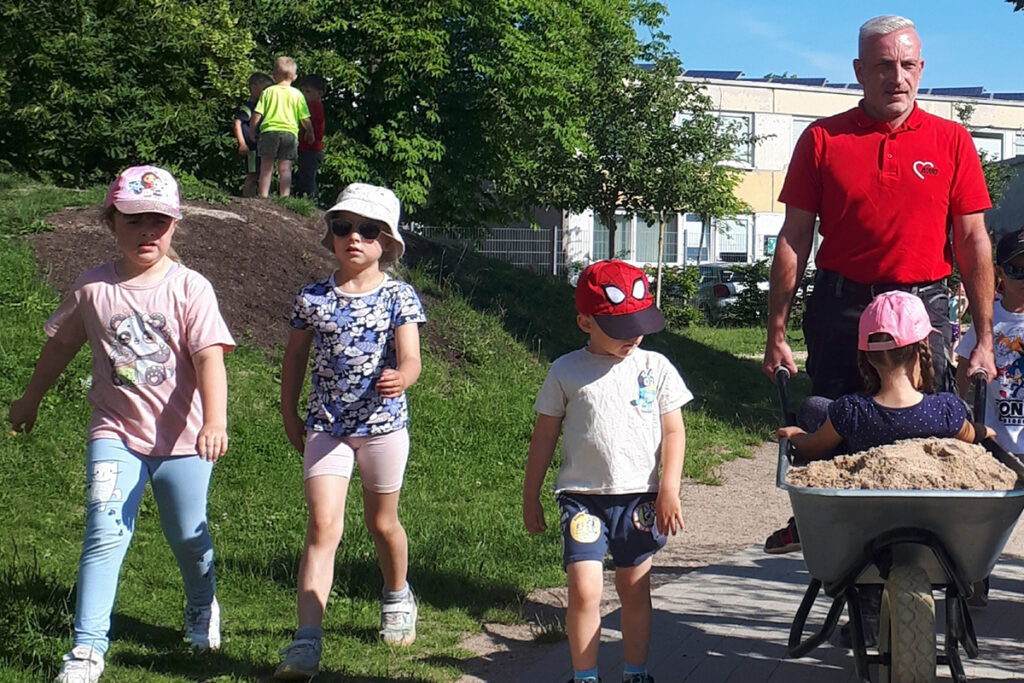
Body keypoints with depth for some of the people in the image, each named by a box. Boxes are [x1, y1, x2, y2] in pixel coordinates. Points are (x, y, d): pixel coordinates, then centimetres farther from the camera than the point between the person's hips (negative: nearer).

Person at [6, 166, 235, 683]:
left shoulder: (190, 288, -8)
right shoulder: (93, 288, 0)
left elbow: (209, 358, -17)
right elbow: (60, 346, 15)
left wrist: (215, 421, -31)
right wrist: (29, 401, 26)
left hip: (181, 436, -1)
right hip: (116, 432, 1)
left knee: (188, 536, 13)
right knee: (105, 533, -12)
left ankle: (202, 608, 44)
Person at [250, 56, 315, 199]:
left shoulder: (268, 92, 5)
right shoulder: (297, 94, 6)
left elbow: (257, 115, 3)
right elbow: (305, 118, 7)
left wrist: (251, 130, 17)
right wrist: (309, 132, 24)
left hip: (269, 130, 0)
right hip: (290, 132, 0)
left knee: (266, 167, 4)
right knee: (285, 168, 1)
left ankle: (264, 196, 0)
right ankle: (284, 197, -4)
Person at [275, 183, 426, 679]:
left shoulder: (398, 297, -6)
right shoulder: (313, 298, -1)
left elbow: (411, 359, -18)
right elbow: (295, 357, 12)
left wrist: (400, 377, -41)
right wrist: (289, 415, 12)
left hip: (383, 423, 0)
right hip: (326, 425, 0)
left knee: (381, 523, 16)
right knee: (323, 525, -11)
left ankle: (397, 598, 46)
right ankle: (307, 641, -15)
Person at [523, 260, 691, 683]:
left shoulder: (655, 367, 2)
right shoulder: (566, 372, -1)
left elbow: (673, 431, 5)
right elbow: (544, 437, 6)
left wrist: (669, 490, -4)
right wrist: (530, 498, 7)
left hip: (639, 496, 2)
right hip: (582, 496, -2)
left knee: (635, 589, 11)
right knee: (584, 589, -11)